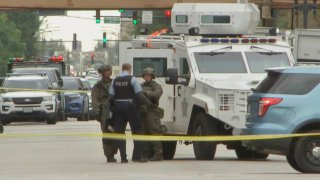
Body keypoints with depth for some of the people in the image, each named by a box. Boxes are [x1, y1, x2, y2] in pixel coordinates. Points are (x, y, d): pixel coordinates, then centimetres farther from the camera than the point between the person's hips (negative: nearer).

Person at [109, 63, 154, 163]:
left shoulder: (115, 81, 6)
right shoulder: (132, 79, -6)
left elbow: (111, 95, 3)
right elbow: (139, 94, -12)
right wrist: (149, 103, -4)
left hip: (118, 106, 3)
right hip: (130, 106, -3)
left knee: (119, 131, 6)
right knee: (136, 130, 5)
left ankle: (123, 156, 1)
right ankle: (137, 154, 0)